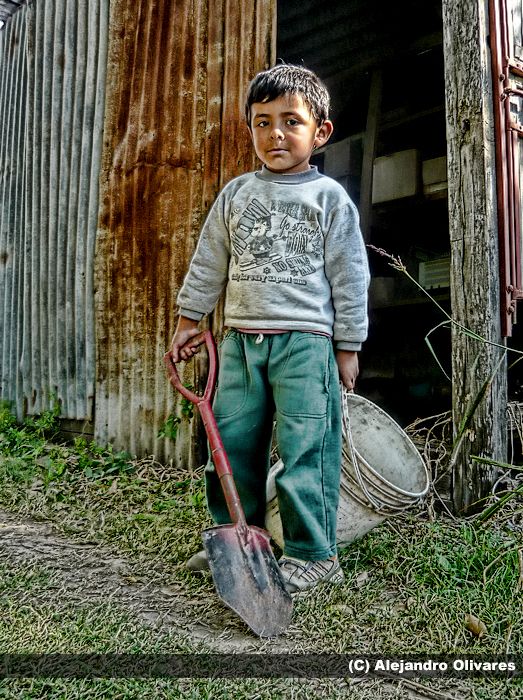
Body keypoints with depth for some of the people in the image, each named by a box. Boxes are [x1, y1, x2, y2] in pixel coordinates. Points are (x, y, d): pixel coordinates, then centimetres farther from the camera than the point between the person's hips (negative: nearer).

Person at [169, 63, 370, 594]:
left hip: (305, 341, -4)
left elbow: (349, 276, 1)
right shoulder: (236, 194, 13)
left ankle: (313, 554, 10)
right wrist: (188, 320, 15)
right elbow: (208, 263, 17)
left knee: (305, 449, -4)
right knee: (232, 443, 9)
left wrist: (347, 346, -1)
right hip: (241, 339, 5)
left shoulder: (329, 197, 2)